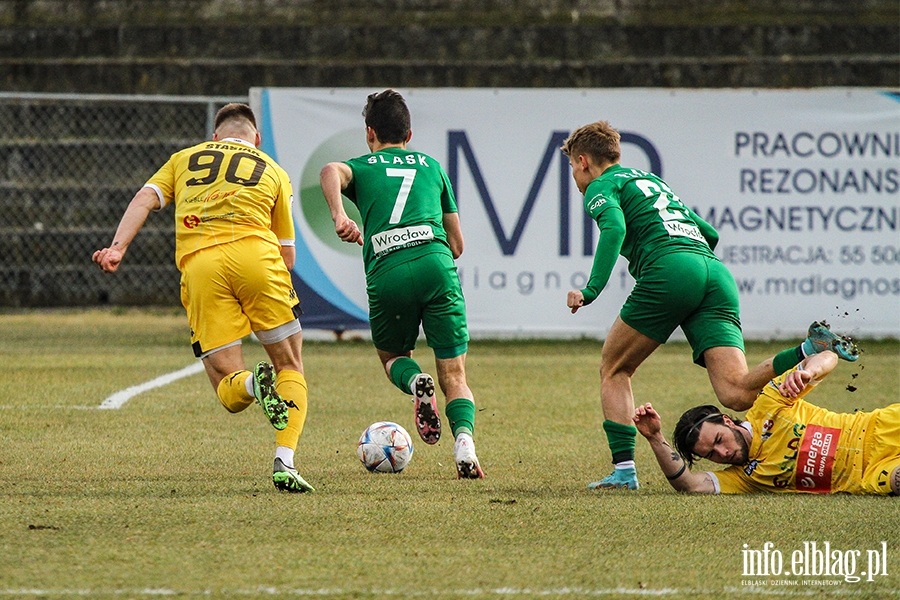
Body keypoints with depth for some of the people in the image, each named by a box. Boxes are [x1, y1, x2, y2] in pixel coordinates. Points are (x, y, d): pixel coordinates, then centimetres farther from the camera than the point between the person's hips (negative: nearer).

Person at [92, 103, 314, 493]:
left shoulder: (186, 159, 28)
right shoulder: (273, 172, 24)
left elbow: (144, 199, 11)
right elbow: (287, 254, 19)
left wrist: (118, 247, 0)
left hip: (198, 264, 1)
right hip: (255, 254, -1)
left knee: (230, 395, 5)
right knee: (291, 369, 12)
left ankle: (253, 384, -32)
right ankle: (285, 464, -9)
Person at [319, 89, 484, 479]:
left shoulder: (361, 168, 21)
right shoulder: (431, 166, 26)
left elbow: (331, 171, -6)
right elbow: (456, 243, 26)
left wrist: (339, 218, -19)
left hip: (386, 275, -1)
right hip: (435, 264, 1)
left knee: (392, 357, 25)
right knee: (454, 375, 3)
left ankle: (416, 382, -9)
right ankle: (464, 438, -24)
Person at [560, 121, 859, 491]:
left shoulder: (601, 187, 13)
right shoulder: (651, 181, 36)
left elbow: (614, 228, -10)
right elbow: (709, 233, 37)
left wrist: (591, 290, -15)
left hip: (670, 269, -6)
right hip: (717, 272, 6)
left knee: (614, 370, 14)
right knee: (736, 394, -10)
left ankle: (624, 470, 3)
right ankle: (811, 350, -32)